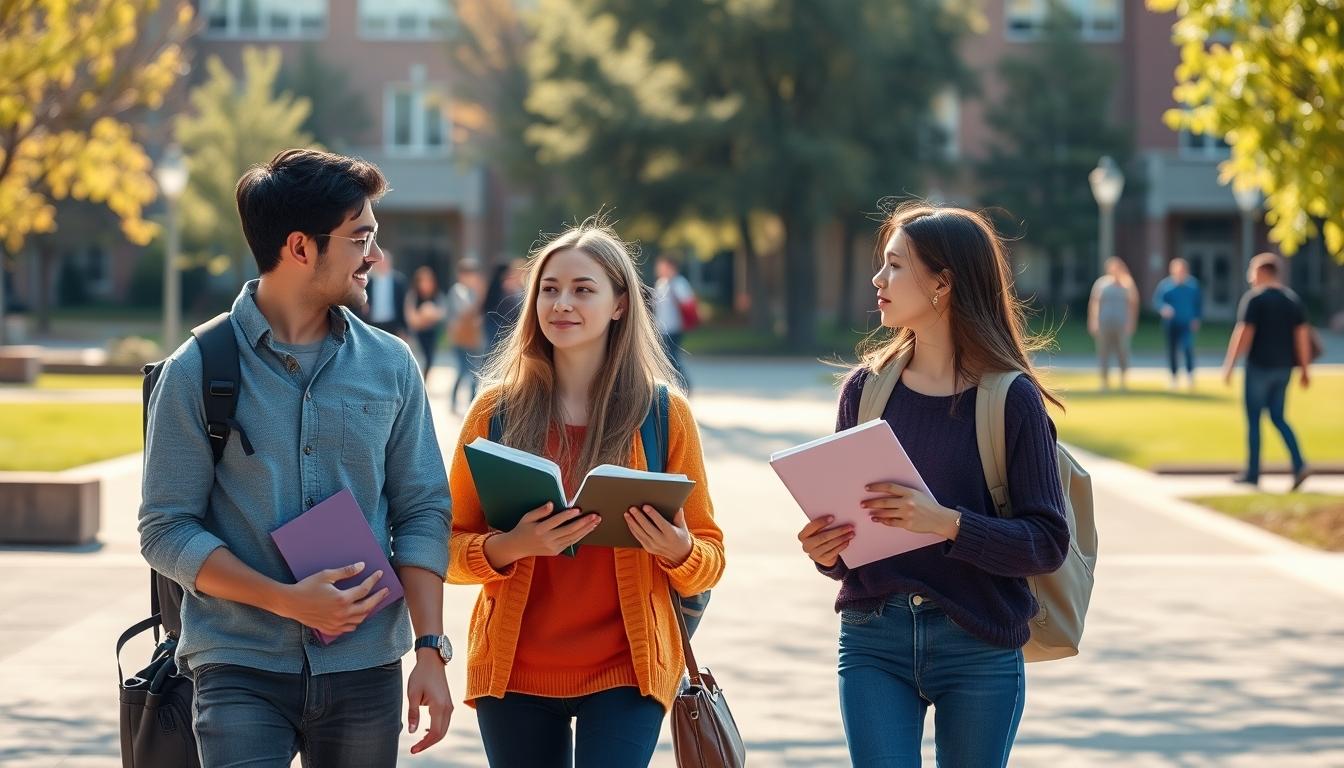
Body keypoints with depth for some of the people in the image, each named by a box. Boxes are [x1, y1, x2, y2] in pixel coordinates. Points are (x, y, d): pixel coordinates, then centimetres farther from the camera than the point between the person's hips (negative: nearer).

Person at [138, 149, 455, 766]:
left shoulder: (390, 365, 7)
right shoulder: (196, 372, -2)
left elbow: (422, 512, 8)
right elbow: (166, 530, -4)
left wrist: (431, 647, -3)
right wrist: (287, 600, -15)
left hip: (364, 669, 3)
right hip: (240, 669, -3)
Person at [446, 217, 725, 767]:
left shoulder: (665, 413, 1)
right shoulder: (498, 408, 2)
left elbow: (709, 559, 4)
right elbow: (451, 547, 3)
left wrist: (677, 551, -18)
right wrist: (509, 547, -18)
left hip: (625, 671, -1)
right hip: (514, 673, 1)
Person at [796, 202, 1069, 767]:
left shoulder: (1011, 397, -5)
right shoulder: (866, 387, 5)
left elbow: (1048, 542, -10)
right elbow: (842, 518, 11)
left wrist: (948, 523, -24)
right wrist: (826, 552, -11)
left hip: (979, 650, -2)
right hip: (873, 642, 2)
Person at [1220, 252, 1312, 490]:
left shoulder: (1254, 298, -9)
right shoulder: (1292, 298, 8)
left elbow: (1244, 334, -15)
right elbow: (1302, 335, 4)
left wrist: (1229, 365, -11)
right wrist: (1305, 368, 7)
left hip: (1260, 366, -6)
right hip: (1284, 367, 6)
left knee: (1253, 419, 4)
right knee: (1277, 417, 14)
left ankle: (1252, 473, 7)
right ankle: (1299, 464, -4)